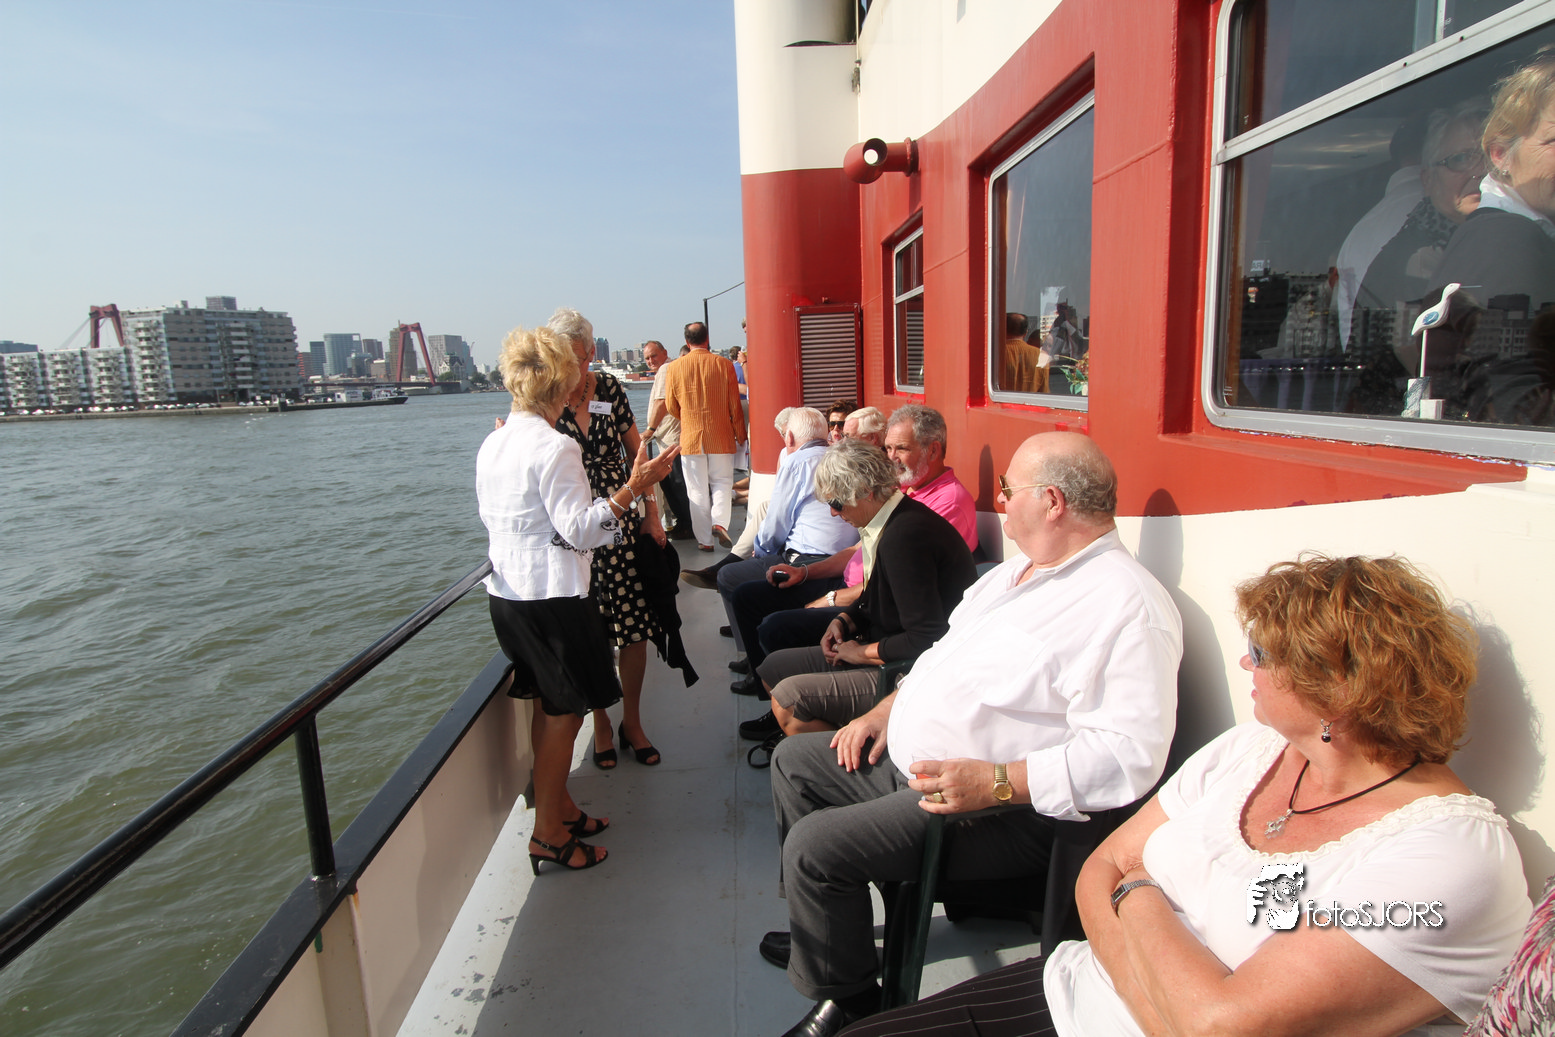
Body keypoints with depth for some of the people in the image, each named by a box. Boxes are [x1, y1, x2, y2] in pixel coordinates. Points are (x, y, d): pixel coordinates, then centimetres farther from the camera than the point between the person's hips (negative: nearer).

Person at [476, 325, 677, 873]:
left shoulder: (493, 443, 6)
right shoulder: (555, 448, -19)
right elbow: (578, 530, -21)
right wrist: (633, 488, -24)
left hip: (507, 591, 9)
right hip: (552, 595, -9)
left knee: (549, 706, 20)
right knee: (564, 712, 5)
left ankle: (561, 808, 34)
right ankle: (548, 834, 16)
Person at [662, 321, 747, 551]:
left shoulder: (676, 367, -4)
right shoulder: (724, 364, -5)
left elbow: (671, 407, 5)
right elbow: (735, 404, -1)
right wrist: (740, 435, 11)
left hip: (690, 437, 0)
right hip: (721, 437, 0)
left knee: (697, 490, 7)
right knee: (722, 482, 15)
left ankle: (704, 539, 10)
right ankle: (720, 522, -7)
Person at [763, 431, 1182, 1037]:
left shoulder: (1128, 606, -21)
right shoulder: (1017, 570, 11)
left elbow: (1130, 754, -28)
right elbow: (947, 650, 20)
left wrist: (997, 781, -31)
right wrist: (886, 711, 9)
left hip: (1000, 812, -10)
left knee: (814, 845, -20)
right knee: (793, 759, 17)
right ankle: (825, 930, 32)